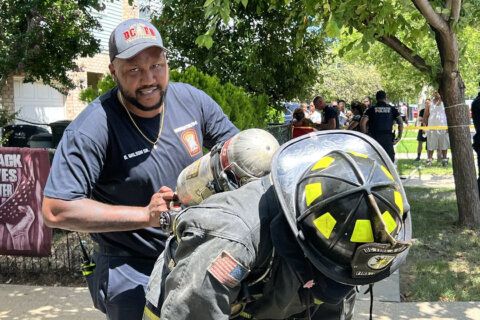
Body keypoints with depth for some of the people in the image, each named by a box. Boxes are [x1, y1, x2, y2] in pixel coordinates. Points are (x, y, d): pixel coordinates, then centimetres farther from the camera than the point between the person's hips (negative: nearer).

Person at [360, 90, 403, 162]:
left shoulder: (371, 110, 5)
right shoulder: (392, 109, 8)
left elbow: (362, 123, -8)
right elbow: (400, 122, -3)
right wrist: (399, 136, -1)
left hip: (374, 137, 0)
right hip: (388, 139, 1)